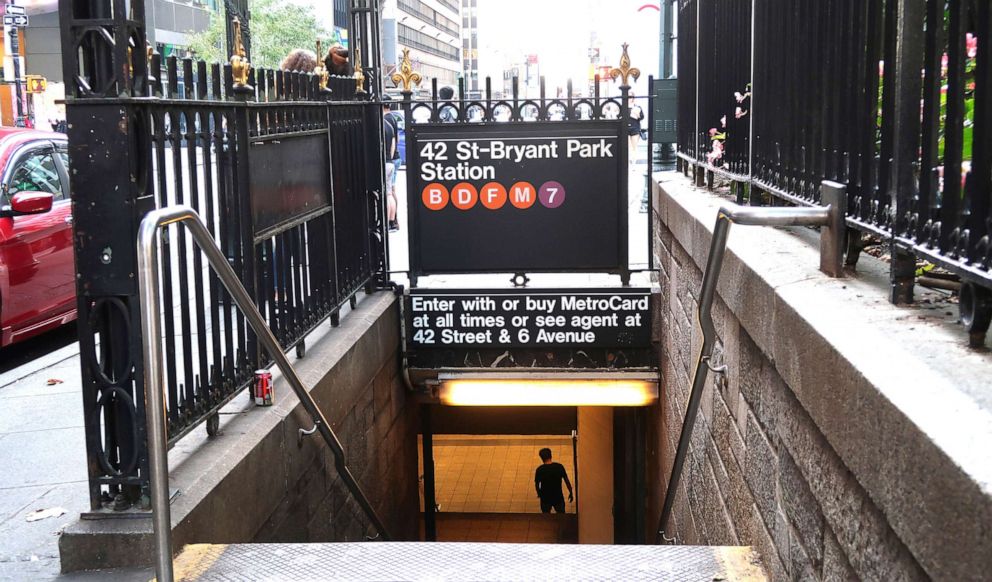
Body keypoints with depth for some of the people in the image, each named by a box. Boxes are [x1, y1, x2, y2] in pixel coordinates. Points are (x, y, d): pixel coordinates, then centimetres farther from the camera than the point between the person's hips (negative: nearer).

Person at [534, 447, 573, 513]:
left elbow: (536, 484, -5)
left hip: (545, 498, -1)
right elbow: (566, 481, -5)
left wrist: (539, 493, 15)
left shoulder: (539, 470, -15)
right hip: (558, 497, 1)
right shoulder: (559, 466, -12)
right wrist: (570, 493, 9)